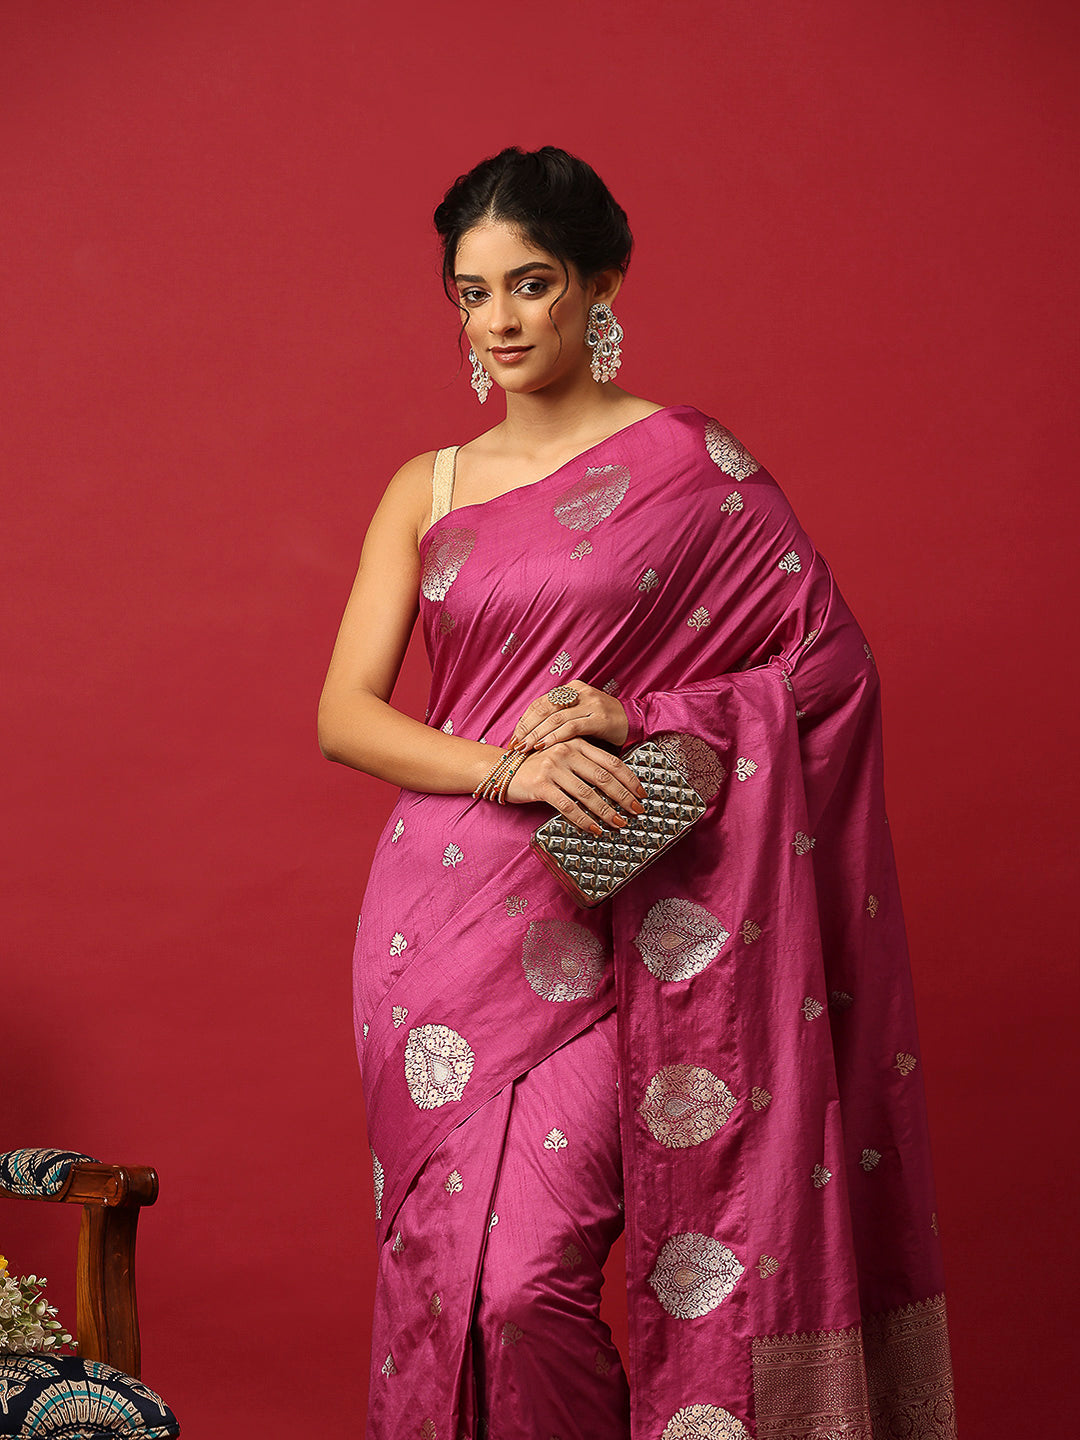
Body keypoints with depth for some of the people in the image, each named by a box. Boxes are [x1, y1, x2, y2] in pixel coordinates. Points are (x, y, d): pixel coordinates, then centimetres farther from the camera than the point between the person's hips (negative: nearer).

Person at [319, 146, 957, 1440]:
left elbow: (831, 662, -1)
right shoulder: (427, 488, 12)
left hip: (600, 930, -4)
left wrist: (647, 725, -15)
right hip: (439, 917, 4)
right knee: (442, 1273, 5)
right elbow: (344, 712, 4)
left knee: (526, 1283, -11)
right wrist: (512, 766, -13)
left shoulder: (690, 464, 1)